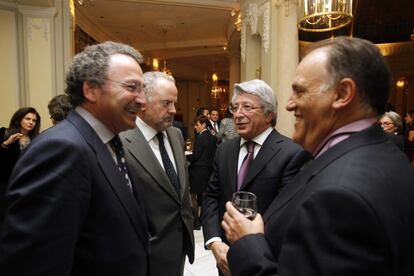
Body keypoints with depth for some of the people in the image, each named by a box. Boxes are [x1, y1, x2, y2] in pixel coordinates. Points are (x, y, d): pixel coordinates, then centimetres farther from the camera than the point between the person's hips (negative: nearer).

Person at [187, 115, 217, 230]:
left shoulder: (200, 138, -18)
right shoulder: (213, 137, 6)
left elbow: (195, 156, -19)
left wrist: (185, 156, -4)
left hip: (198, 171, -8)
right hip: (209, 169, 8)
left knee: (194, 196, 5)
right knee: (204, 195, 18)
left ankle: (196, 222, 11)